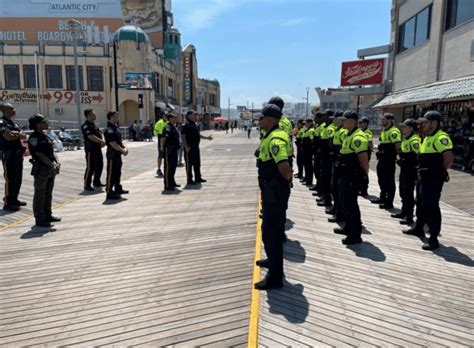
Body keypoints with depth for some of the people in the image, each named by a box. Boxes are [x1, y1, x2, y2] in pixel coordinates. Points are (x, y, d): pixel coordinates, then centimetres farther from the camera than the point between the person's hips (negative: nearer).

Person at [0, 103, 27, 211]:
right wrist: (19, 134, -4)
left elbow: (24, 136, 11)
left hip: (18, 154, 9)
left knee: (18, 179, 13)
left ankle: (14, 200, 25)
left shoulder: (14, 123, 17)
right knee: (10, 179, -7)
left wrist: (15, 133, -8)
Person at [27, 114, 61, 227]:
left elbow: (52, 151, 13)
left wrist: (57, 162, -2)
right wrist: (52, 165, -18)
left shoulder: (44, 136, 14)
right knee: (40, 194, 0)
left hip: (50, 169, 8)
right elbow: (40, 154, -18)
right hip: (41, 169, -8)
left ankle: (48, 215, 27)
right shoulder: (34, 137, -13)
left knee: (48, 193, 16)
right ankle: (39, 219, 8)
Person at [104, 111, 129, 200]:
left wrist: (125, 147, 2)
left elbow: (120, 140, 19)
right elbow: (113, 144, -23)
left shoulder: (115, 128, 14)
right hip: (112, 154, -10)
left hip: (118, 154, 10)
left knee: (118, 172, 19)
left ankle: (118, 188, 32)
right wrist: (123, 150, -14)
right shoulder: (109, 130, -17)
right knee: (111, 173, -4)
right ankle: (110, 193, 2)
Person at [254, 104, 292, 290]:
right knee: (271, 227, 24)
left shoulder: (275, 139, -23)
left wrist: (287, 180, -17)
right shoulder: (272, 135, 11)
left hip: (275, 190, -11)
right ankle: (273, 260, 44)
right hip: (271, 188, 11)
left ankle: (275, 277, 7)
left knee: (271, 231, -3)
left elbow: (284, 166, -35)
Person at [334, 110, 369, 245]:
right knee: (345, 201, 20)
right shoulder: (349, 135, 14)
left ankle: (356, 235, 5)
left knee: (351, 204, -5)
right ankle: (348, 227, 35)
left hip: (352, 176, -10)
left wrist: (363, 174, -14)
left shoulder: (357, 137, -20)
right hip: (345, 174, 11)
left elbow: (364, 159, -23)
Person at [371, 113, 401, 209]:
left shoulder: (394, 132, -15)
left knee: (389, 181, -3)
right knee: (382, 179, 18)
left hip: (389, 160, -10)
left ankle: (389, 202, 3)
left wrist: (395, 157, -18)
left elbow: (397, 146, -21)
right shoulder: (384, 131, 17)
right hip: (382, 159, 10)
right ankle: (383, 198, 33)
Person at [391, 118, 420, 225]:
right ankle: (404, 212, 33)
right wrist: (400, 160, 8)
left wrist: (404, 161, -21)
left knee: (408, 193, -5)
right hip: (404, 169, 10)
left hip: (410, 170, -10)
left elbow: (416, 156, -24)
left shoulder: (414, 140, -16)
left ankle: (409, 217, 3)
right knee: (402, 191, 19)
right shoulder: (405, 139, 14)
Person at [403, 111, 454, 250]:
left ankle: (433, 239, 2)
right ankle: (418, 228, 39)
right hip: (423, 177, 10)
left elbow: (449, 159, -26)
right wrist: (421, 170, 14)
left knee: (431, 207, -6)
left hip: (433, 180, -10)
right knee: (421, 204, 22)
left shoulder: (441, 138, -18)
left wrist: (439, 172, -13)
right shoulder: (428, 137, 14)